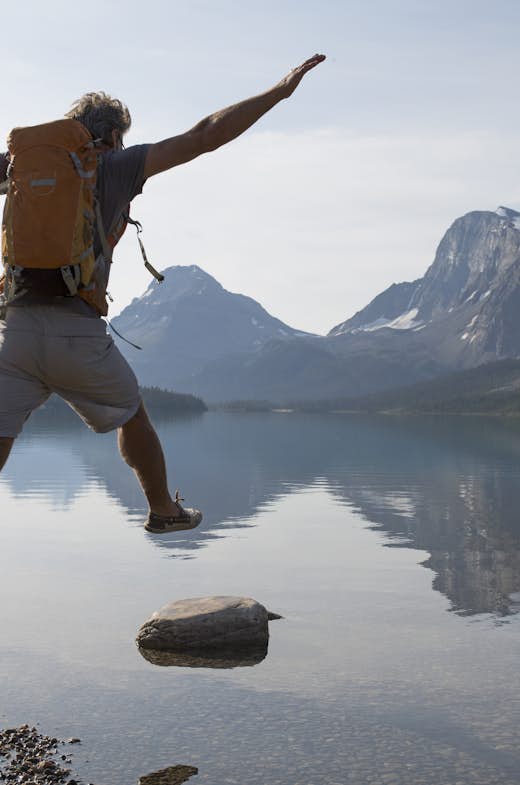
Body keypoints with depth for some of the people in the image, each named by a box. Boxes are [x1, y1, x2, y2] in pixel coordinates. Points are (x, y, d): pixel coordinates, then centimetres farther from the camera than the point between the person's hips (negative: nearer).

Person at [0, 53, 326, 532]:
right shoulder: (115, 165, 4)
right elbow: (204, 137, 2)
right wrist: (279, 92, 6)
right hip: (80, 333, -2)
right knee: (131, 417, 24)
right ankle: (164, 510, 43)